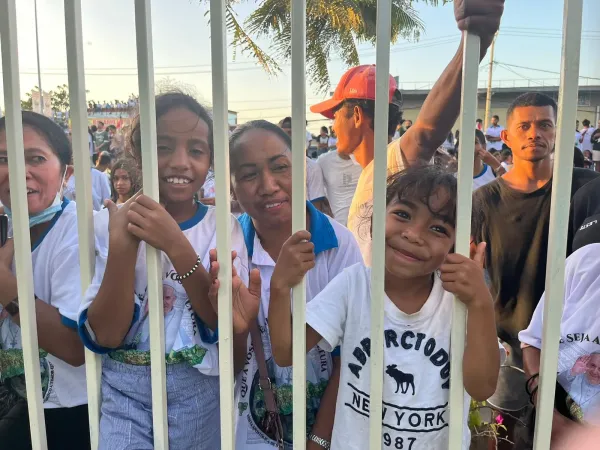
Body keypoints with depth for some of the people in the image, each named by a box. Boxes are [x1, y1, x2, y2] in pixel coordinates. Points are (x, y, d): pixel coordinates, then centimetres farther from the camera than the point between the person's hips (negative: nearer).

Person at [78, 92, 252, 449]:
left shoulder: (223, 226, -5)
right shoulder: (110, 224, -5)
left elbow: (230, 326, -16)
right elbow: (105, 335, -12)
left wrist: (177, 246, -27)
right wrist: (123, 245, -25)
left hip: (200, 390, 1)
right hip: (123, 390, 0)